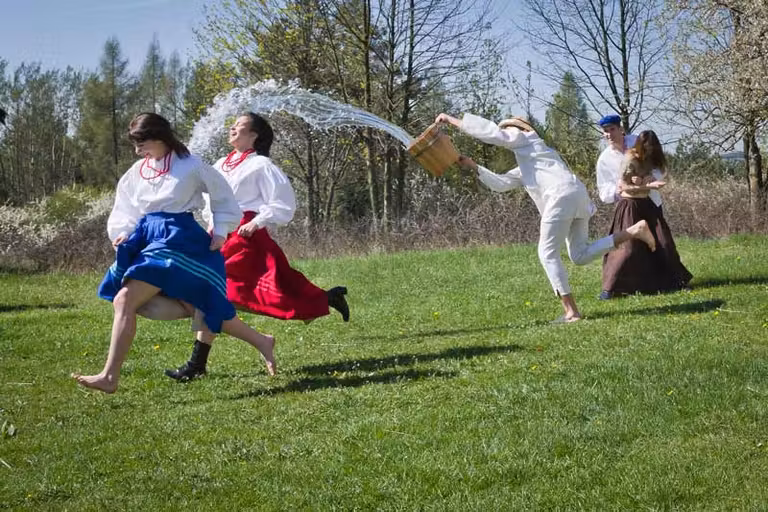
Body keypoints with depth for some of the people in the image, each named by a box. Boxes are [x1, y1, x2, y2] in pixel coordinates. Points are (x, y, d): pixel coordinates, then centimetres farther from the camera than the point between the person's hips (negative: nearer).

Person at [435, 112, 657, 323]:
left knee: (548, 254, -4)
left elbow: (489, 131, 7)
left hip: (562, 196, -9)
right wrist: (473, 166, 27)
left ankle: (571, 311, -9)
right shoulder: (526, 168, 36)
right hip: (577, 195, 9)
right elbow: (501, 183, 33)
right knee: (580, 256, 7)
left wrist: (451, 120, 12)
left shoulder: (524, 139, 12)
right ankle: (634, 230, -2)